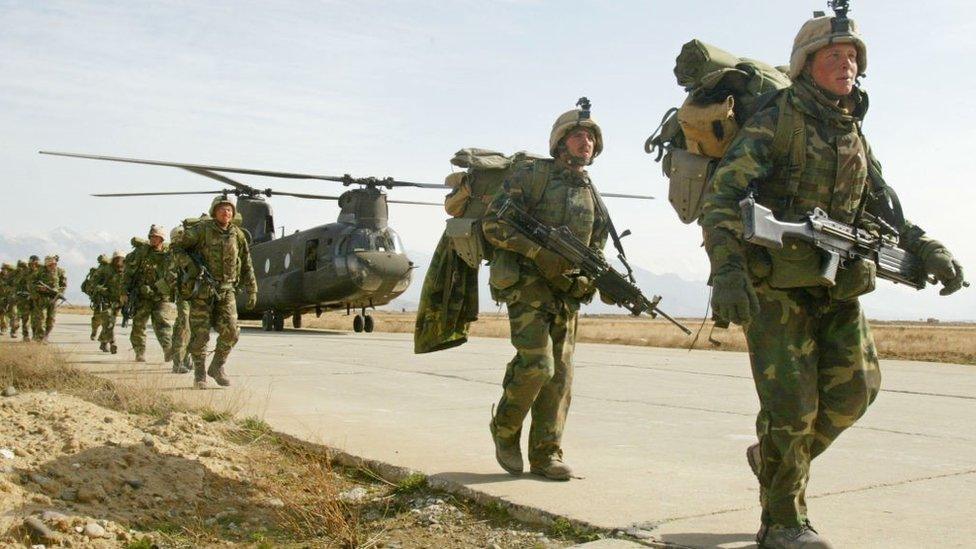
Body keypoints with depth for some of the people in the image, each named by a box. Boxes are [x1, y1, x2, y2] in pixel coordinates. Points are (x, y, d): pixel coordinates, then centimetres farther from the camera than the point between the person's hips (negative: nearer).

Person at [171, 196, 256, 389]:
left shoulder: (238, 235, 7)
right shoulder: (202, 229, -5)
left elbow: (246, 266, 13)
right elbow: (178, 246, 1)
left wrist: (252, 291, 11)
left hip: (226, 290, 3)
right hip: (202, 288, -3)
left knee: (230, 332, -5)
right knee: (200, 334, -1)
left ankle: (217, 367, 16)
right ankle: (199, 374, 13)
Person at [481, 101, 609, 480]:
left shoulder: (592, 198, 17)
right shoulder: (532, 175, -2)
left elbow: (595, 253, 19)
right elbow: (493, 223, -10)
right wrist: (540, 251, -19)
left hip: (566, 294, 6)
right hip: (527, 288, -6)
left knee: (560, 375, 3)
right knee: (537, 367, -16)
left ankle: (546, 456, 12)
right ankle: (504, 429, 9)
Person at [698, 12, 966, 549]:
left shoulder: (855, 138, 16)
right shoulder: (772, 123, -7)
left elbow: (885, 212, 20)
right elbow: (721, 199, -18)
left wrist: (928, 250, 3)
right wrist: (726, 271, -32)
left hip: (837, 285, 7)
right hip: (775, 284, -7)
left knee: (855, 388, 2)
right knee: (791, 403, -7)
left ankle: (778, 459, 26)